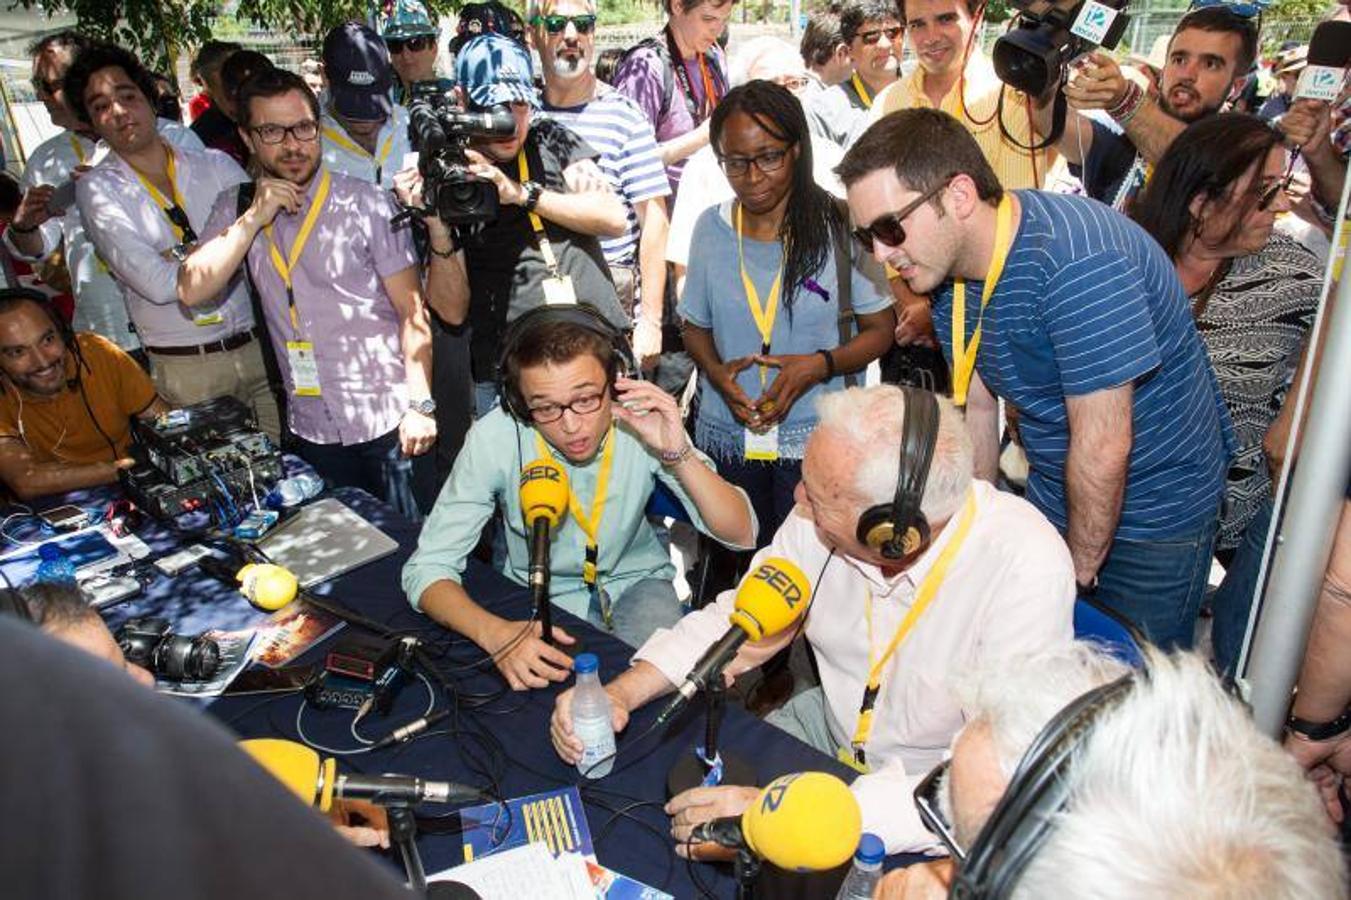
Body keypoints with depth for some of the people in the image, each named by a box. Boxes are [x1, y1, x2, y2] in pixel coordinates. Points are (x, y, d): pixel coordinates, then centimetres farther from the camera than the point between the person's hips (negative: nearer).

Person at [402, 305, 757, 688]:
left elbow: (741, 535, -21)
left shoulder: (643, 420, -23)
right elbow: (427, 568, -20)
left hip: (636, 583, 1)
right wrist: (496, 633, -40)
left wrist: (678, 454, -38)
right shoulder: (494, 438, -25)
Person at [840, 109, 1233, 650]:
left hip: (1156, 504, -6)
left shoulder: (1076, 262, -32)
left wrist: (1078, 571, -15)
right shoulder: (950, 268, -5)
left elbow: (1103, 446, -28)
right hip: (1055, 496, 7)